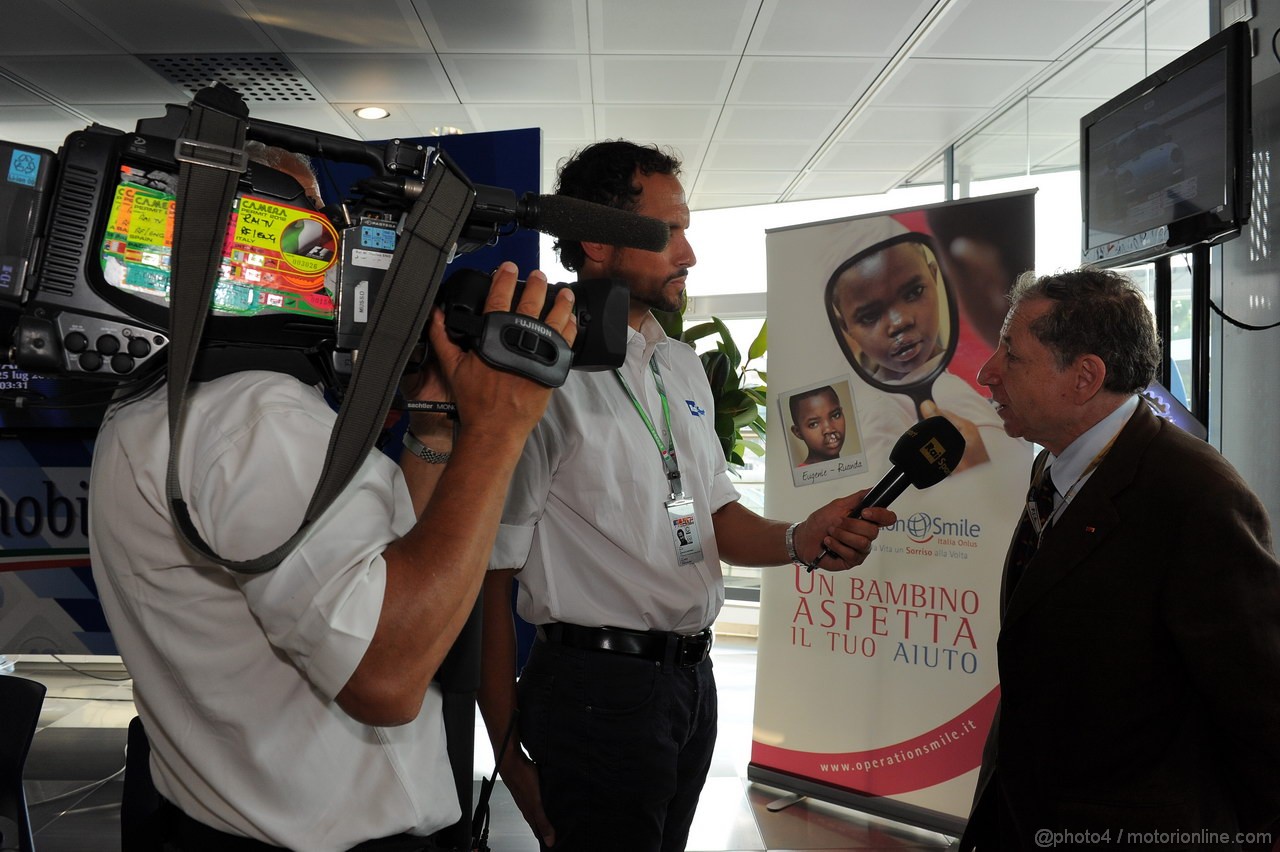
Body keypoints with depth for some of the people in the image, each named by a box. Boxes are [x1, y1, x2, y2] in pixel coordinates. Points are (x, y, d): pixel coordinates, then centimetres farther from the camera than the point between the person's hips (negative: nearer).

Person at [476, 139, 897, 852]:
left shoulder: (683, 365, 10)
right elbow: (491, 576, -16)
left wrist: (800, 539, -8)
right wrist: (511, 755, -15)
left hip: (693, 677, 8)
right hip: (597, 686, -8)